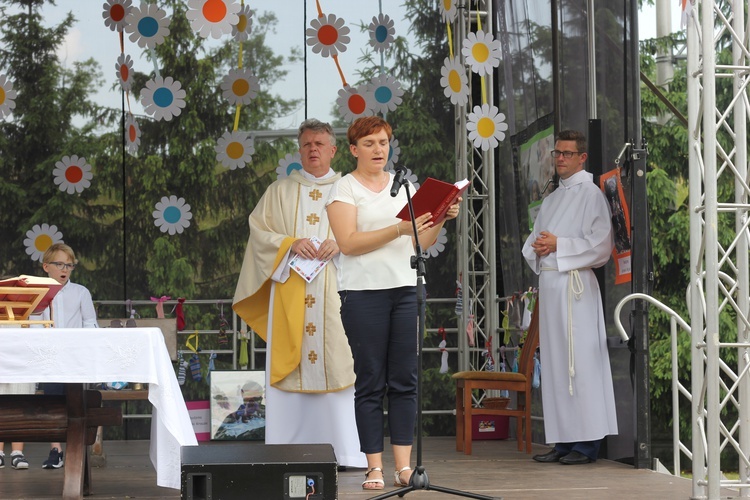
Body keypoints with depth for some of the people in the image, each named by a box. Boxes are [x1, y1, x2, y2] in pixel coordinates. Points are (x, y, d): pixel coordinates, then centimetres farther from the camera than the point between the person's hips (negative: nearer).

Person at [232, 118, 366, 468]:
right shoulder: (279, 192, 14)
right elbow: (259, 230, 6)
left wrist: (341, 244, -13)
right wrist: (290, 243, -11)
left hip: (336, 291, -1)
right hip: (290, 292, 1)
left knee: (338, 367, -6)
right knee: (288, 368, -4)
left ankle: (345, 451, -5)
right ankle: (286, 451, -2)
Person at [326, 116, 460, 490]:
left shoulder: (403, 186, 15)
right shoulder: (345, 189, 2)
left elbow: (421, 244, 13)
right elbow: (348, 242, -12)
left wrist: (440, 221, -5)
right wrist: (399, 229, -19)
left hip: (406, 289, 4)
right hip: (363, 292, -4)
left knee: (405, 380, 1)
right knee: (371, 382, -2)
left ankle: (404, 466, 3)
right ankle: (375, 468, 2)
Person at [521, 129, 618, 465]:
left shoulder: (590, 194, -2)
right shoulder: (552, 199, 22)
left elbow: (600, 246, -11)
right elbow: (530, 244, 23)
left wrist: (557, 245, -12)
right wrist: (538, 247, 0)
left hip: (574, 284, -8)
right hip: (548, 283, 8)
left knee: (579, 361, -10)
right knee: (554, 363, 7)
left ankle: (587, 444, -8)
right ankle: (564, 441, 10)